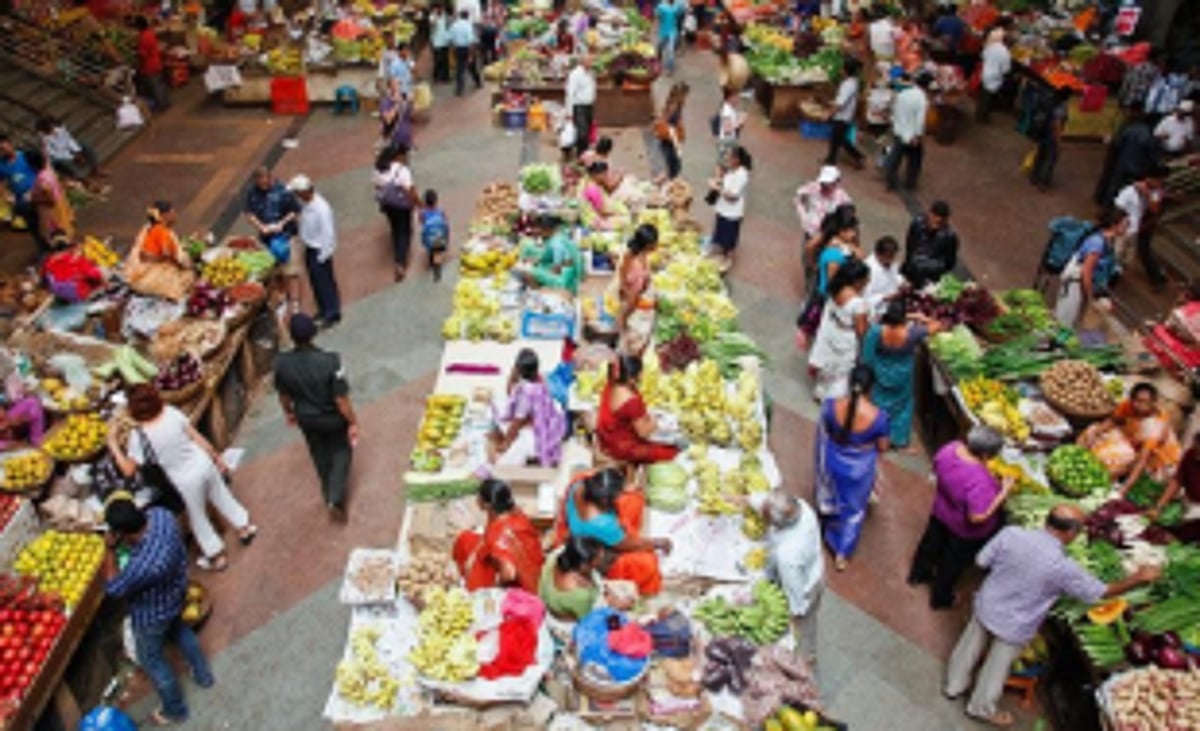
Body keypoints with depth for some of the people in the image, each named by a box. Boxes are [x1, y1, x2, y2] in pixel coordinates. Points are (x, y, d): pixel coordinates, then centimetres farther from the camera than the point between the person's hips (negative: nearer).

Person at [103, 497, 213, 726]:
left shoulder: (142, 566, -47)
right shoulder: (160, 514, -28)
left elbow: (113, 588, -26)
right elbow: (143, 516, -1)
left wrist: (109, 550, -24)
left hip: (152, 616, -7)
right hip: (175, 595, 7)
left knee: (152, 660, 22)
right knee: (179, 629, 36)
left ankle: (175, 711, 46)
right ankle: (203, 674, 59)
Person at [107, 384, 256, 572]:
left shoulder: (139, 437, -23)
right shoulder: (172, 412, -14)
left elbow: (128, 470, -13)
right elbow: (199, 438, -5)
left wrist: (113, 445, -1)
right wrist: (218, 459, 7)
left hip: (186, 480, -3)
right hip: (204, 463, 3)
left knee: (197, 518, 21)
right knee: (222, 497, 30)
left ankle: (216, 556, 38)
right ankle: (244, 527, 50)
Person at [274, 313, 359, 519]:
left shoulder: (281, 362, -24)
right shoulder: (330, 361, -35)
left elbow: (283, 394, -5)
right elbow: (341, 399, -26)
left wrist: (289, 412, 16)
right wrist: (353, 422, -10)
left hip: (306, 419, 3)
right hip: (333, 418, -3)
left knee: (320, 456, 29)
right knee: (341, 452, 25)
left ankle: (329, 496, 49)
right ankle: (336, 499, 16)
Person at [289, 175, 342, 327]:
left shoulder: (322, 208, -28)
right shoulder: (305, 203, -3)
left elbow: (328, 233, -23)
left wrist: (323, 256, -19)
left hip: (319, 250, -9)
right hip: (309, 248, 9)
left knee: (325, 281, 4)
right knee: (315, 281, 20)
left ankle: (332, 313, 18)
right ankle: (323, 309, 36)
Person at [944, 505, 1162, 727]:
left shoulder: (1011, 533, -23)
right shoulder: (1062, 566, -30)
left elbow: (982, 561, -9)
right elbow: (1102, 592, -14)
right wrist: (1139, 577, -2)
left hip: (986, 605, 4)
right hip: (1014, 625, -4)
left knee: (971, 645, 28)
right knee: (997, 666, 21)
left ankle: (955, 684, 51)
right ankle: (982, 708, 45)